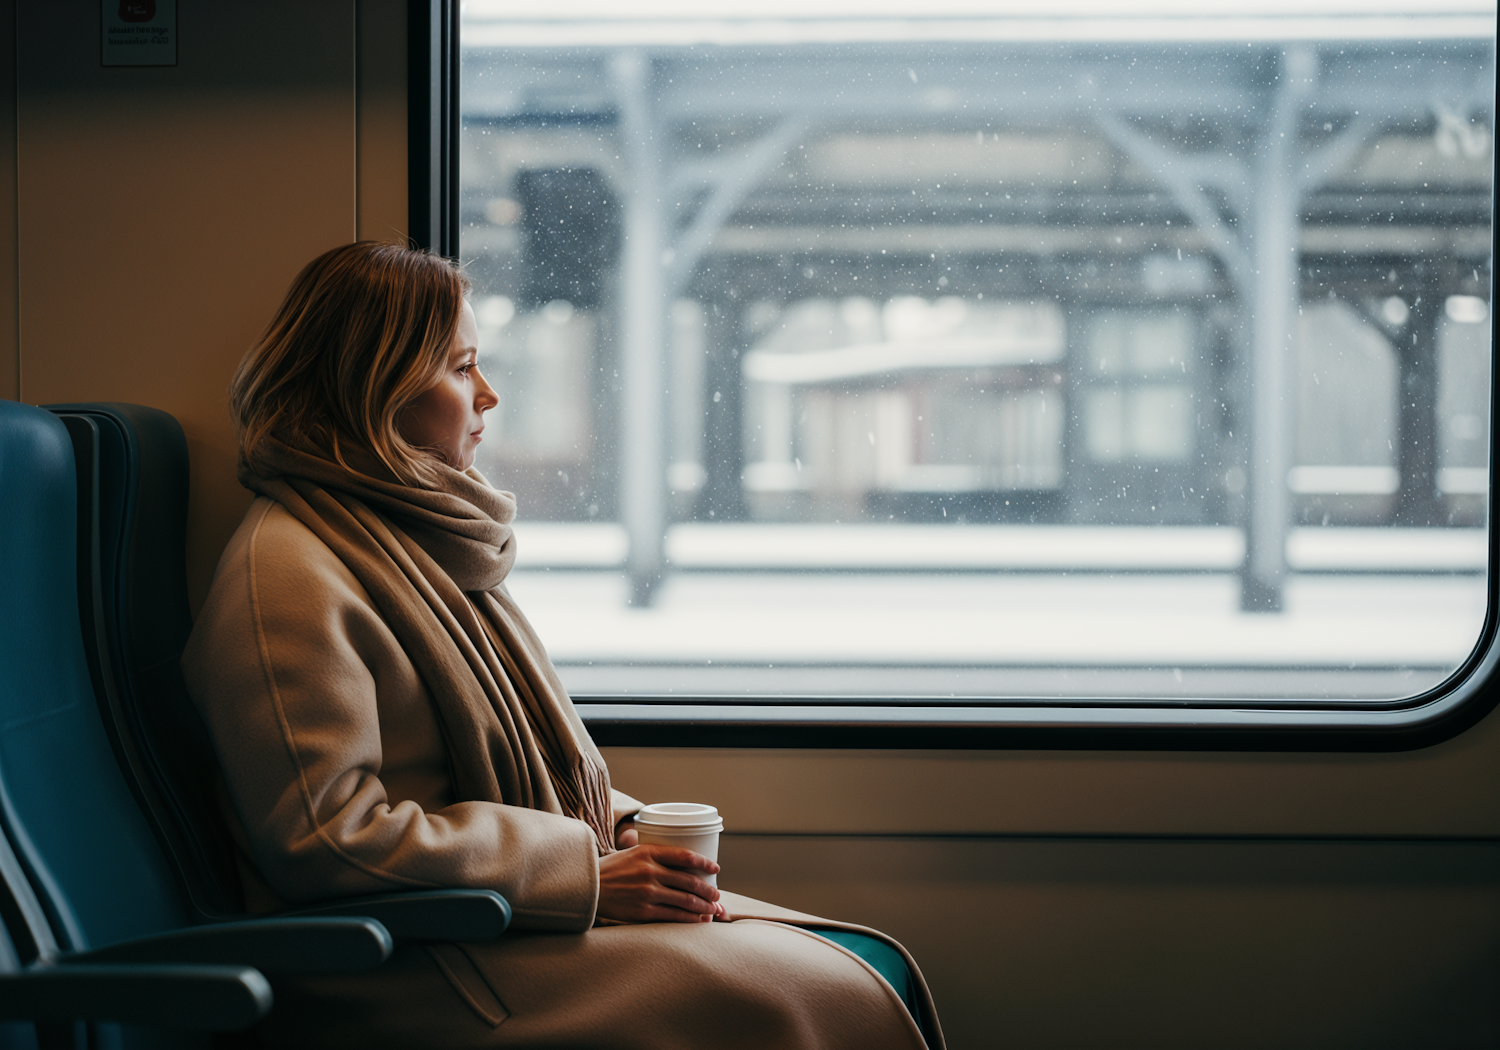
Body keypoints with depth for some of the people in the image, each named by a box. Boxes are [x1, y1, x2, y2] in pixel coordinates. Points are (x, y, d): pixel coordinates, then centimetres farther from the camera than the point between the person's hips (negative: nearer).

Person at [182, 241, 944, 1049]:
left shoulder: (417, 530, 18)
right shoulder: (287, 568, -13)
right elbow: (325, 838, -20)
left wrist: (622, 828, 3)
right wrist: (586, 871, -18)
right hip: (403, 976, -9)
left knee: (872, 970, -6)